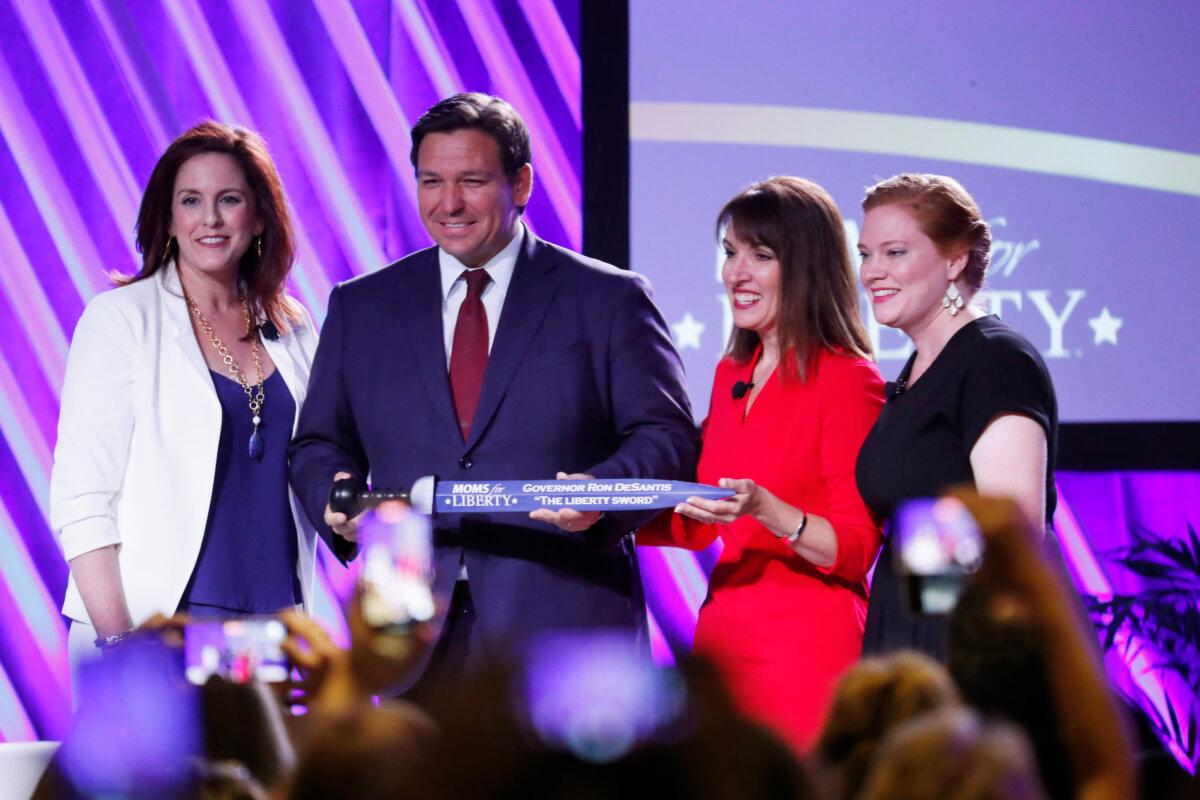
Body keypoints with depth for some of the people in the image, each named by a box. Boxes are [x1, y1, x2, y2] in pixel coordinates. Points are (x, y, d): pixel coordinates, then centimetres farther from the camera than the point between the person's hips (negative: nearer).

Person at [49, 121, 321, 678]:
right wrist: (116, 641, -15)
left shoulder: (290, 330, 12)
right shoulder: (120, 318, -2)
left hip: (272, 629, 4)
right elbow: (80, 498, -7)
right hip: (154, 626, -4)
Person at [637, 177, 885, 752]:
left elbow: (856, 551, -12)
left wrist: (766, 510, -27)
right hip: (721, 634, 7)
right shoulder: (732, 374, 13)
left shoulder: (848, 380, -9)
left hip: (807, 642, -7)